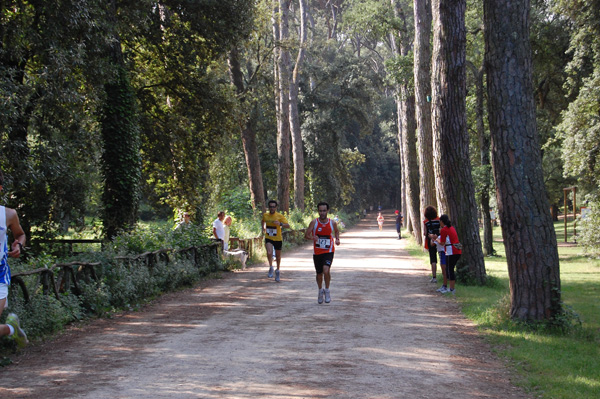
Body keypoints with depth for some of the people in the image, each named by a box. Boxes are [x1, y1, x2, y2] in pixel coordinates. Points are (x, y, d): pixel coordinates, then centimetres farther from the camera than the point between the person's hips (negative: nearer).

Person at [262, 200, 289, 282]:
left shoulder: (280, 216, -12)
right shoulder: (265, 215, -2)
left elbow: (288, 226, -19)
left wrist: (280, 224, -35)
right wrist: (263, 228, 11)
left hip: (278, 239, -1)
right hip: (268, 238, 1)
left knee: (278, 256, 12)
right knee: (269, 253, -25)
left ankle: (277, 271, 34)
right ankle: (271, 268, -2)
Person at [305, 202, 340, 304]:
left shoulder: (332, 223, -3)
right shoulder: (314, 223, -7)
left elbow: (336, 231, 19)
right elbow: (306, 235, -7)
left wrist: (337, 239, -1)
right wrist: (312, 237, -28)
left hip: (329, 251, -1)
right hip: (317, 252, 1)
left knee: (326, 270, -23)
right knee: (319, 274, 12)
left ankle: (327, 290, -2)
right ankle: (320, 291, 39)